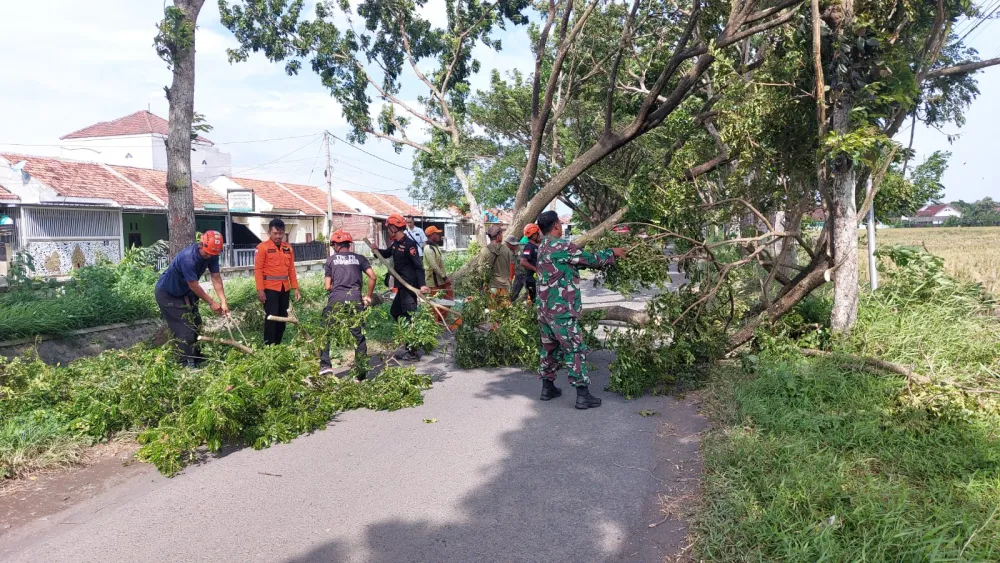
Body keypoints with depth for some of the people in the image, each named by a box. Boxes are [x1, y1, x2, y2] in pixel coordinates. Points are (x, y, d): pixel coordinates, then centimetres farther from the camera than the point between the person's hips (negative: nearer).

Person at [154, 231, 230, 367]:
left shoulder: (211, 254, -15)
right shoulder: (188, 258, -37)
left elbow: (216, 278, -12)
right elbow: (194, 286, -27)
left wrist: (223, 301, -20)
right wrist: (211, 303, -19)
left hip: (184, 291, 8)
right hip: (167, 293, -8)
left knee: (196, 324, 11)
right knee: (184, 328, -11)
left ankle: (197, 357, 23)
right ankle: (188, 363, -6)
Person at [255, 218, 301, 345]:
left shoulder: (288, 248, 11)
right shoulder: (262, 247, -5)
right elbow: (258, 269, -9)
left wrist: (295, 288, 9)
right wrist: (260, 290, -16)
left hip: (285, 288, 5)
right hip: (270, 288, -5)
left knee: (283, 317, 10)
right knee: (271, 317, -5)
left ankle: (277, 345, 21)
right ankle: (268, 347, 2)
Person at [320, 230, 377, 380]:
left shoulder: (331, 260, 10)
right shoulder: (359, 258, 12)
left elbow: (328, 286, 8)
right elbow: (372, 277, 1)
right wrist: (368, 296, 10)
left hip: (336, 298, -1)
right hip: (355, 299, 1)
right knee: (359, 336, 8)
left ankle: (325, 366, 4)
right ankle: (361, 371, 10)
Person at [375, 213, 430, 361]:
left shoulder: (409, 244, -17)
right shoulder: (395, 243, 11)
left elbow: (419, 266, -20)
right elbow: (387, 253, 29)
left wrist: (422, 284, -30)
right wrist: (377, 250, 6)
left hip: (409, 286, -10)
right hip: (402, 286, 10)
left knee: (409, 317, -8)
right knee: (395, 311, 20)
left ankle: (414, 352, -3)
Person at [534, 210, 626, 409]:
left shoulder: (543, 248, 13)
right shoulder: (561, 246, -15)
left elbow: (579, 259, 20)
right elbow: (590, 259, -5)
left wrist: (605, 256, 21)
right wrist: (612, 253, 12)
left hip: (545, 308, 9)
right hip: (562, 310, -9)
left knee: (550, 347, 17)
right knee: (575, 350, -3)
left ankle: (547, 387, 25)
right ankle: (583, 395, -1)